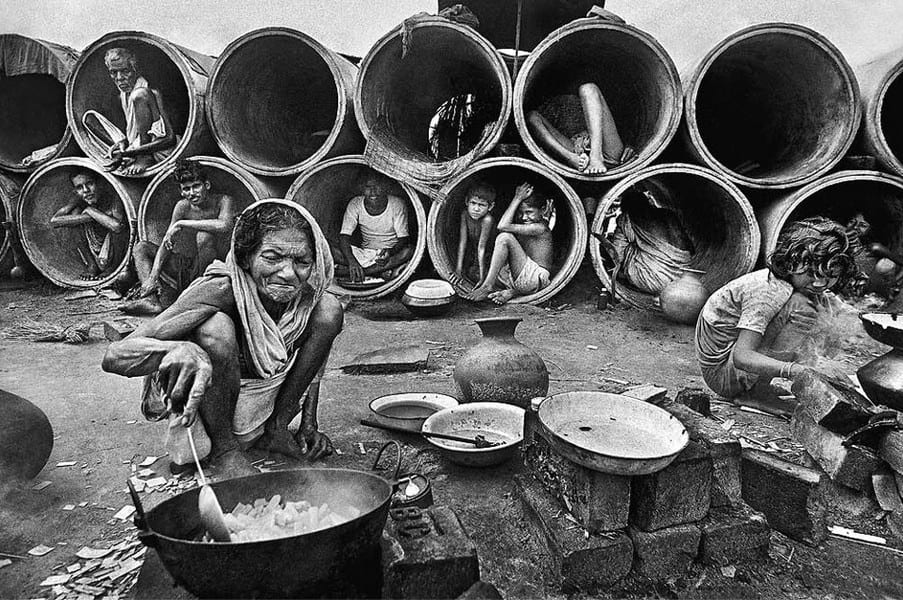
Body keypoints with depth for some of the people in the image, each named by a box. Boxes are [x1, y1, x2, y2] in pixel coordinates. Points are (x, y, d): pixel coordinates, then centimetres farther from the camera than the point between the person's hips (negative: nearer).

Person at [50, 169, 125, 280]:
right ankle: (91, 266, 0)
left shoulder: (112, 205, -17)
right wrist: (86, 217, -25)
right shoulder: (80, 206, -4)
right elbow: (53, 221, -18)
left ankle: (111, 268, -9)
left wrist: (91, 211, -26)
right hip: (93, 257, 5)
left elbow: (118, 226, -39)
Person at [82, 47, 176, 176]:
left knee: (139, 96, -26)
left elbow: (170, 139, -23)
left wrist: (135, 151, -27)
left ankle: (144, 158, -25)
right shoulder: (122, 96, 10)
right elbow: (131, 130, 17)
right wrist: (122, 142, -8)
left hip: (156, 155, -8)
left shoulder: (151, 93, -15)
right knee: (89, 116, 8)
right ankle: (120, 155, -11)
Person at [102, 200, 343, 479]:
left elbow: (313, 355, 3)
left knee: (330, 308, -14)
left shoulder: (307, 295, -18)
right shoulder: (221, 290, -32)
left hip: (266, 395, 4)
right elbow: (114, 356, -39)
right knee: (215, 326, -36)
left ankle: (275, 429, -2)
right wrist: (180, 350, -60)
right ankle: (223, 448, -12)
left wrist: (309, 423, -7)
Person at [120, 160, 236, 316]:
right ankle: (151, 298, -22)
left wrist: (181, 224, -26)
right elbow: (167, 241, -5)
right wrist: (153, 276, -17)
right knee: (141, 247, 1)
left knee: (205, 235, -32)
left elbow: (224, 226, -35)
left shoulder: (223, 201, -12)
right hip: (189, 265, 6)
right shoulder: (183, 206, 0)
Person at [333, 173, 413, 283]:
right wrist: (351, 261, -35)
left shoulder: (397, 204, -11)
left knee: (409, 251, -36)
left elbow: (403, 238, -13)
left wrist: (391, 251, -37)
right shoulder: (355, 204, -9)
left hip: (392, 252, -1)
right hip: (365, 253, 1)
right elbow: (344, 237, -15)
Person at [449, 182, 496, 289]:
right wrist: (458, 269, -18)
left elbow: (481, 248, -29)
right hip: (472, 258, 5)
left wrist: (482, 276, -29)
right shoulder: (465, 214, -14)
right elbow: (462, 243, -14)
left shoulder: (487, 219, -30)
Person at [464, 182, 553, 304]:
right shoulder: (524, 226, 19)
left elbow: (503, 226, -17)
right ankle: (511, 292, -11)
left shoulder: (540, 228, -10)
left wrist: (517, 198, -13)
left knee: (504, 237, -21)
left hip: (536, 279, -10)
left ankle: (487, 287, -22)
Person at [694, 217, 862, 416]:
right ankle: (756, 391, -15)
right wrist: (791, 370, -45)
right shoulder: (768, 291, -27)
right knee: (801, 308, -24)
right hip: (721, 371, -9)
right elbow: (742, 357, -34)